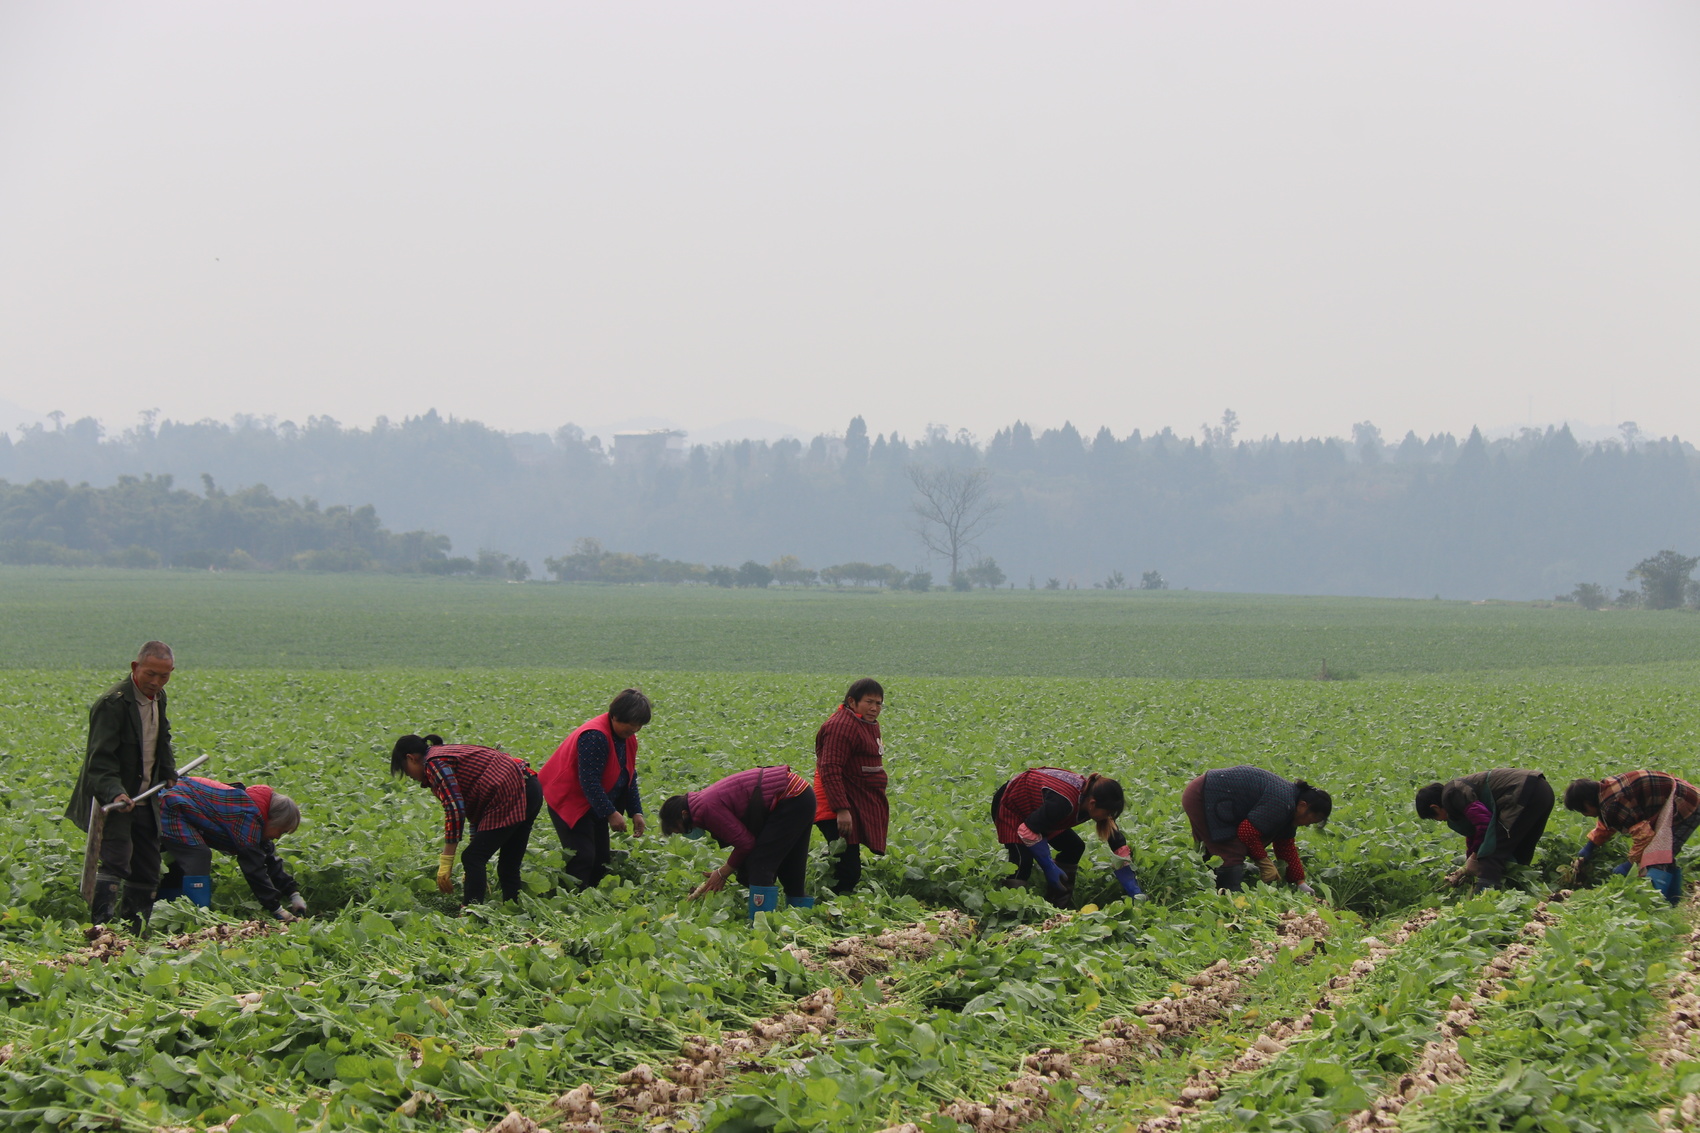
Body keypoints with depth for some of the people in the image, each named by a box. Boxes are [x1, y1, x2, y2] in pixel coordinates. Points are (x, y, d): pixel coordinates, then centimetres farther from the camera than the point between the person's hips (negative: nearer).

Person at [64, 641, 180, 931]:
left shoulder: (157, 698, 8)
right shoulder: (113, 703, -20)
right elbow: (101, 758, -26)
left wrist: (169, 777, 27)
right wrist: (115, 793, -38)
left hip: (144, 802, 8)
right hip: (114, 802, -8)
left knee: (147, 872, 9)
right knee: (115, 861, -21)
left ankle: (133, 936, 17)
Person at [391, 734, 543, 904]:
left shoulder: (434, 763, -6)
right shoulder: (447, 753, 23)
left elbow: (455, 810, -15)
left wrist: (446, 863, -13)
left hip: (509, 796, -10)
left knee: (471, 859, -8)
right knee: (508, 867, 15)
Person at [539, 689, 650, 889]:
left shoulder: (627, 738, 3)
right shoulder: (595, 736, -27)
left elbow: (629, 777, 10)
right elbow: (589, 782, -28)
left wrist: (636, 812, 1)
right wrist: (610, 813, -26)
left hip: (594, 804, 10)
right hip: (569, 800, -9)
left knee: (601, 857, 6)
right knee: (582, 857, -17)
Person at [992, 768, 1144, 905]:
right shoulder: (1064, 802, -42)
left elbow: (1118, 845, -10)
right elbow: (1028, 831, -36)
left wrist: (1133, 891, -12)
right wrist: (1050, 868, -29)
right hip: (1009, 807, -8)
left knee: (1074, 848, 1)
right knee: (1022, 859, -26)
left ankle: (1056, 905, 5)